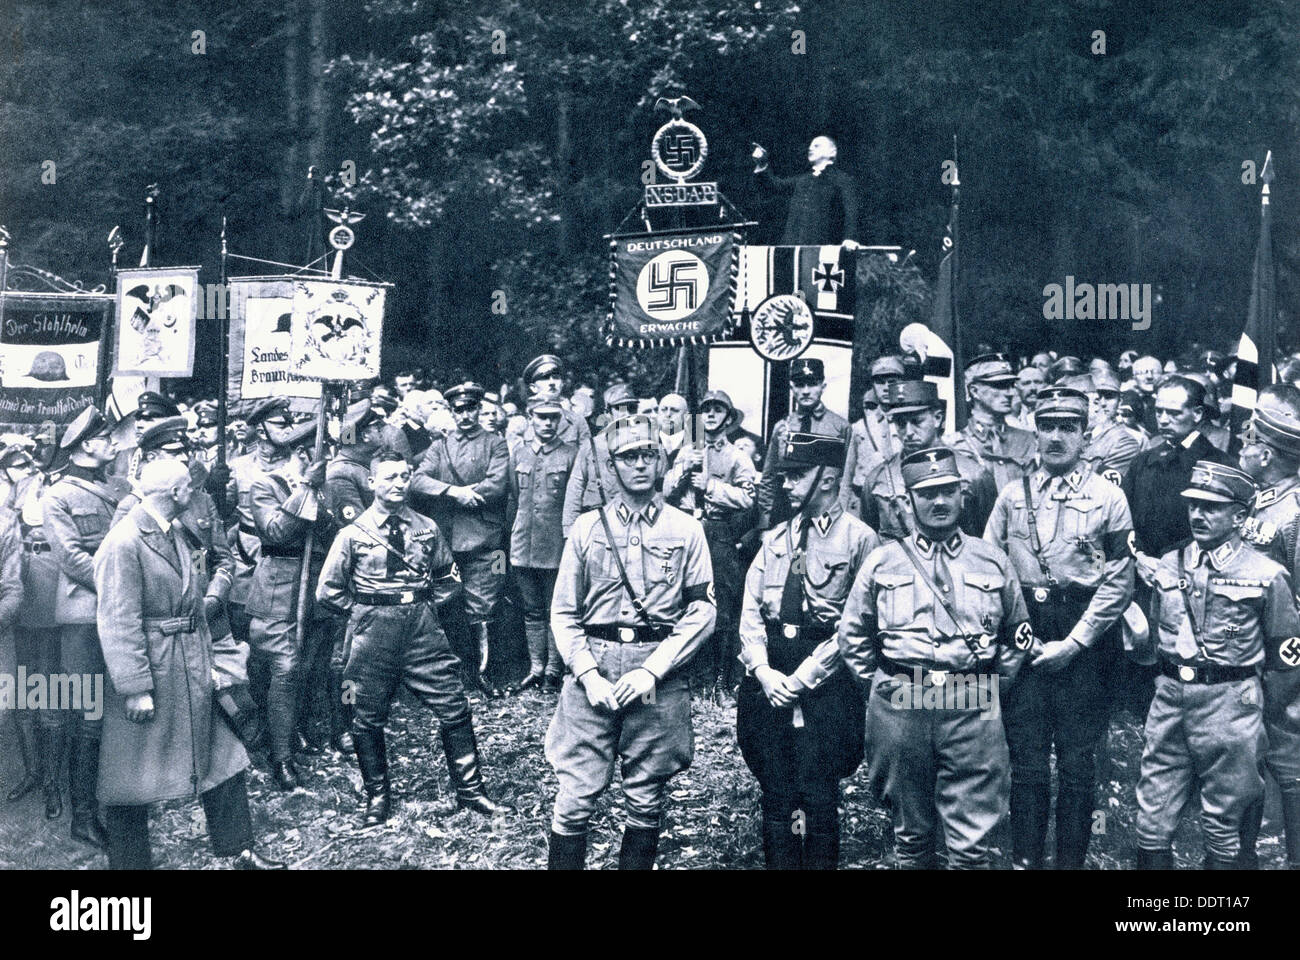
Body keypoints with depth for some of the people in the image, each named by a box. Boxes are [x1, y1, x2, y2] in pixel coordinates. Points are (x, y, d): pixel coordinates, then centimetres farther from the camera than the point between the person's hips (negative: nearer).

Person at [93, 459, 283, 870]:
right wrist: (135, 688, -22)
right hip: (150, 672, -9)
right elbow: (118, 623, -21)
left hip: (192, 672, 9)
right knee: (133, 780, 5)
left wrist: (208, 659, 14)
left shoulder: (176, 535, 10)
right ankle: (130, 862, 18)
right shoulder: (124, 544, -18)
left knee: (222, 760, 13)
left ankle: (240, 852, 24)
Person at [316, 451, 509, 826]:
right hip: (373, 635, -2)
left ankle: (469, 790, 14)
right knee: (368, 720, 6)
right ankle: (377, 798, 24)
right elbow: (327, 591, 2)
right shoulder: (354, 534, -3)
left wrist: (425, 607, 7)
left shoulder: (426, 529, 6)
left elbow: (449, 579, 18)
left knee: (455, 710, 0)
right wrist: (365, 613, 2)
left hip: (424, 629, 2)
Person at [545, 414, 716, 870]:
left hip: (660, 674, 0)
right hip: (593, 666, 0)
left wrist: (652, 670, -11)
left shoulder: (686, 530, 6)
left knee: (646, 802, 7)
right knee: (574, 799, -2)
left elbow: (702, 610, -1)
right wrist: (589, 674, -8)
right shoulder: (586, 528, 8)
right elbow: (563, 613, 7)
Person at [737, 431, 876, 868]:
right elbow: (751, 610, 8)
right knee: (775, 795, 8)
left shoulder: (859, 538, -5)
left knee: (818, 798, -2)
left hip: (825, 681, -5)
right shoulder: (777, 538, 14)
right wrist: (762, 670, -7)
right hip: (769, 676, 5)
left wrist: (803, 676, -14)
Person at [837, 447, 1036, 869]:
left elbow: (1018, 633, 18)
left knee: (972, 842, -3)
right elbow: (852, 636, 15)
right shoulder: (883, 560, 8)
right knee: (911, 834, 11)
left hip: (974, 711, 0)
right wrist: (882, 687, 9)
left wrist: (995, 687, 11)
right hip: (899, 710, 0)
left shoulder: (992, 560, 10)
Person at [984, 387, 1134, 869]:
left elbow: (1119, 581, -4)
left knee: (1078, 764, 5)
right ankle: (1024, 860, 12)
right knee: (1026, 759, 4)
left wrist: (1073, 643, -10)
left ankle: (1072, 861, 14)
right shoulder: (1013, 495, 9)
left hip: (1083, 647, -2)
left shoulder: (1108, 497, 1)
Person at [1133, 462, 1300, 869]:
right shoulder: (1168, 565, 8)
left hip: (1230, 702, -4)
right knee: (1152, 822, 6)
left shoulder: (1266, 575, -5)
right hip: (1169, 697, 4)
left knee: (1222, 826, 8)